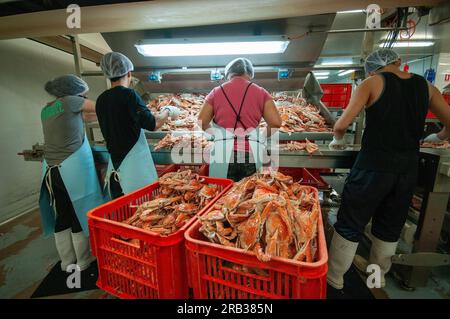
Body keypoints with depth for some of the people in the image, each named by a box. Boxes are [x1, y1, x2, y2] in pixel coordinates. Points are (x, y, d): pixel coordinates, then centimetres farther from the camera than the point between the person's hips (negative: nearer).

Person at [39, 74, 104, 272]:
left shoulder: (46, 109, 13)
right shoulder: (68, 101, -8)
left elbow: (81, 116, 17)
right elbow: (97, 108, 3)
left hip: (52, 170, 7)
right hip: (73, 168, -7)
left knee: (61, 216, 15)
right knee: (79, 213, 7)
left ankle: (67, 260, 31)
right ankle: (83, 261, 23)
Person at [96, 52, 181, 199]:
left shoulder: (101, 99, 7)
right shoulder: (128, 94, -12)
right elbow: (152, 124, -20)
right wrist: (168, 111, -3)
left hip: (115, 162, 7)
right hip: (134, 161, -7)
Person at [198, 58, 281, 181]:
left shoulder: (216, 92, 10)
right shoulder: (260, 92, 9)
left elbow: (201, 123, 7)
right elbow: (276, 123, 0)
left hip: (224, 152, 0)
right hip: (252, 154, 0)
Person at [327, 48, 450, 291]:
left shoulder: (374, 82, -5)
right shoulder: (425, 86, 7)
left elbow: (341, 125, -15)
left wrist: (338, 140, 6)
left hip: (374, 167, -5)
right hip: (408, 168, 6)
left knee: (350, 225, 9)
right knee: (390, 226, 22)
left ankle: (334, 277, 25)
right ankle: (378, 273, 44)